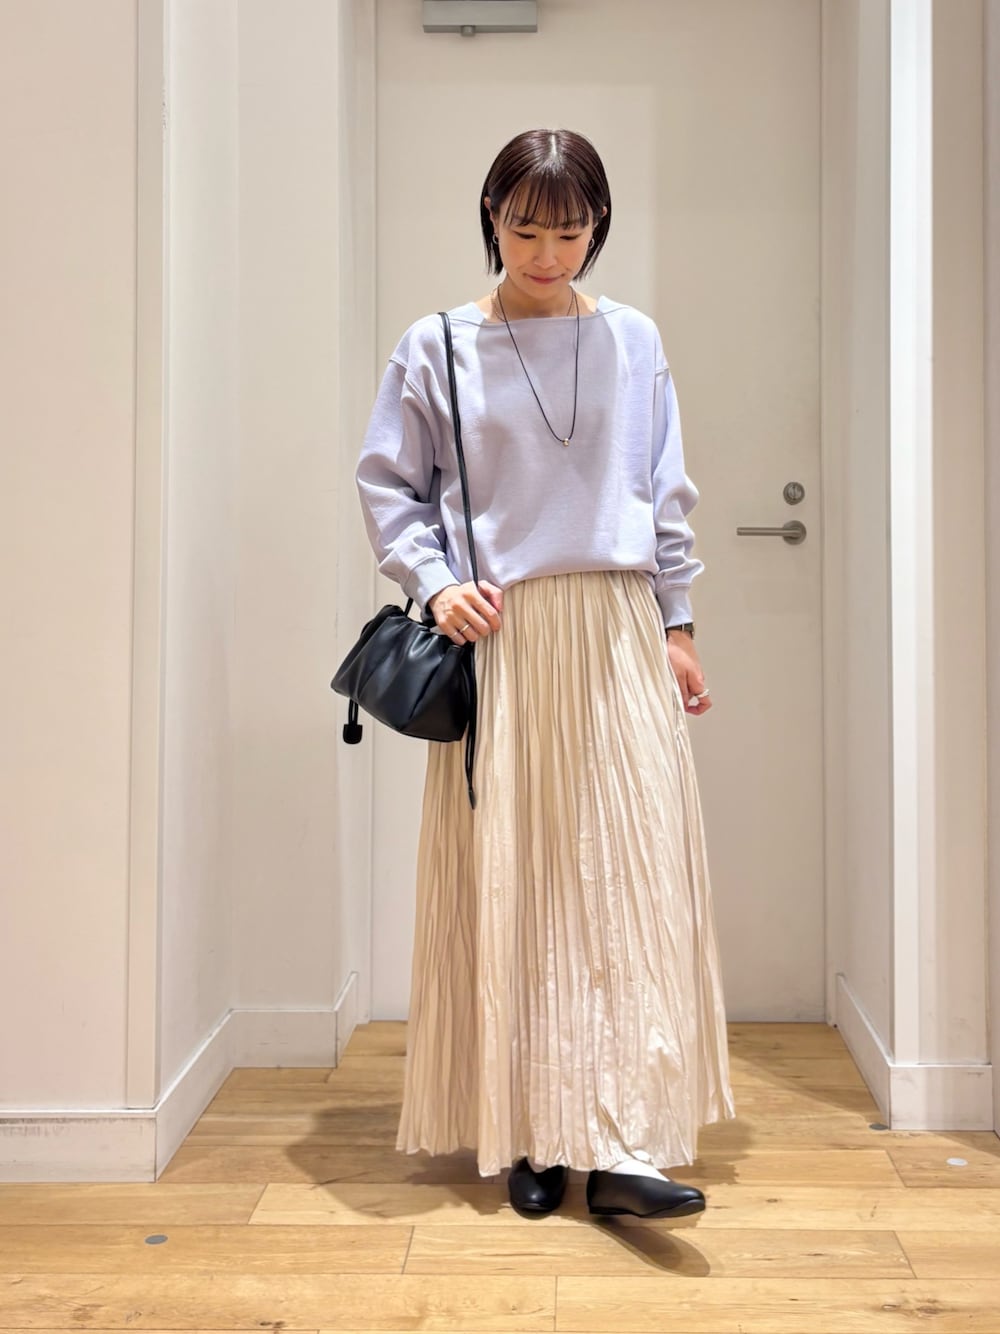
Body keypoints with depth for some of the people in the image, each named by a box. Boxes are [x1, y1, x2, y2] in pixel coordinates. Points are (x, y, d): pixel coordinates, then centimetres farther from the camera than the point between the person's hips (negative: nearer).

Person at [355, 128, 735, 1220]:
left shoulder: (632, 341, 10)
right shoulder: (436, 348, 5)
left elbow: (666, 495, 12)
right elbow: (388, 485, 8)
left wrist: (676, 626, 8)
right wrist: (436, 586, -7)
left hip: (615, 633, 2)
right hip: (497, 640, -1)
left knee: (634, 876, -6)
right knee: (508, 882, 2)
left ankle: (624, 1148, -1)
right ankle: (529, 1135, 14)